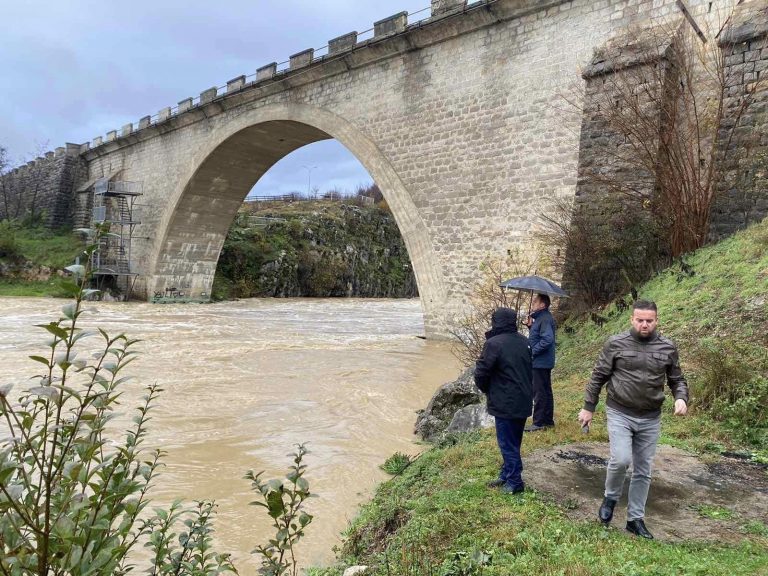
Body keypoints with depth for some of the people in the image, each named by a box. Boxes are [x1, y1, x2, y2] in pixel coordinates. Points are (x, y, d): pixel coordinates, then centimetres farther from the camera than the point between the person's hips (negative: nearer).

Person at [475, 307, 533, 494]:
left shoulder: (494, 344, -19)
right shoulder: (524, 342, 5)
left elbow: (481, 373, -15)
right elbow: (529, 370, 14)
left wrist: (487, 390, 4)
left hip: (505, 403, -8)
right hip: (523, 401, 8)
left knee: (508, 444, 4)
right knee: (513, 442, 18)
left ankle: (515, 482, 12)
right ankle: (506, 476, 30)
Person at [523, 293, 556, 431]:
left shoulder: (545, 319, -20)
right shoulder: (540, 317, 12)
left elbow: (547, 340, -28)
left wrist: (532, 351, -20)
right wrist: (530, 325, 5)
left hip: (540, 362, -11)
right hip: (544, 362, 11)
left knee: (539, 393, -3)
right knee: (545, 391, 17)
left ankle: (539, 422, 5)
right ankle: (548, 420, 27)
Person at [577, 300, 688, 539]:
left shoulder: (668, 348, 0)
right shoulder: (616, 343, -7)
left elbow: (677, 380, 11)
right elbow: (598, 377, -1)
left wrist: (681, 398, -11)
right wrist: (588, 407, 0)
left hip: (650, 419, 3)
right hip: (619, 414, -3)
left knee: (643, 470, 10)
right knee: (621, 459, -17)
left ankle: (635, 519, 26)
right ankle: (610, 497, 13)